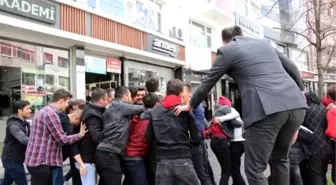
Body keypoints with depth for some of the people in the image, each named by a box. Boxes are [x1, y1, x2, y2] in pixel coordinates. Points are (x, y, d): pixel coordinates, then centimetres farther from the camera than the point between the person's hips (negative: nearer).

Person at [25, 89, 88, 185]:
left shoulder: (45, 111, 13)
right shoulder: (51, 113, -19)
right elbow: (62, 139, -17)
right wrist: (80, 135, -5)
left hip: (37, 160, 10)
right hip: (40, 162, -10)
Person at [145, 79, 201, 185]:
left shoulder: (154, 112, 6)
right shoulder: (185, 110, 0)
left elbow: (148, 137, 6)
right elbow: (196, 139, 0)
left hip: (162, 161, 2)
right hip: (183, 160, -1)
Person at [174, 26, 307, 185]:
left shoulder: (227, 50, 9)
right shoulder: (264, 42, 25)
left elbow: (207, 83, 13)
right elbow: (292, 67, 27)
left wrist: (190, 106, 27)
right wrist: (300, 92, 42)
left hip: (266, 109, -7)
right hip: (295, 104, 7)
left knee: (254, 169, 3)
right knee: (280, 158, 26)